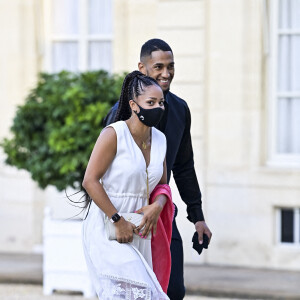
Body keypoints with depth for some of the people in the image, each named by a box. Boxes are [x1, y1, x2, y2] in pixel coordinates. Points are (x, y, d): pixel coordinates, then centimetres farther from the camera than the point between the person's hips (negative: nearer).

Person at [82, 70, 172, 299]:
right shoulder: (114, 134, -13)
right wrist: (118, 221, -18)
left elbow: (162, 185, 16)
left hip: (137, 230, 7)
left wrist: (157, 206, -8)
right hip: (106, 229, -7)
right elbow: (90, 181, -16)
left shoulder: (159, 139, 7)